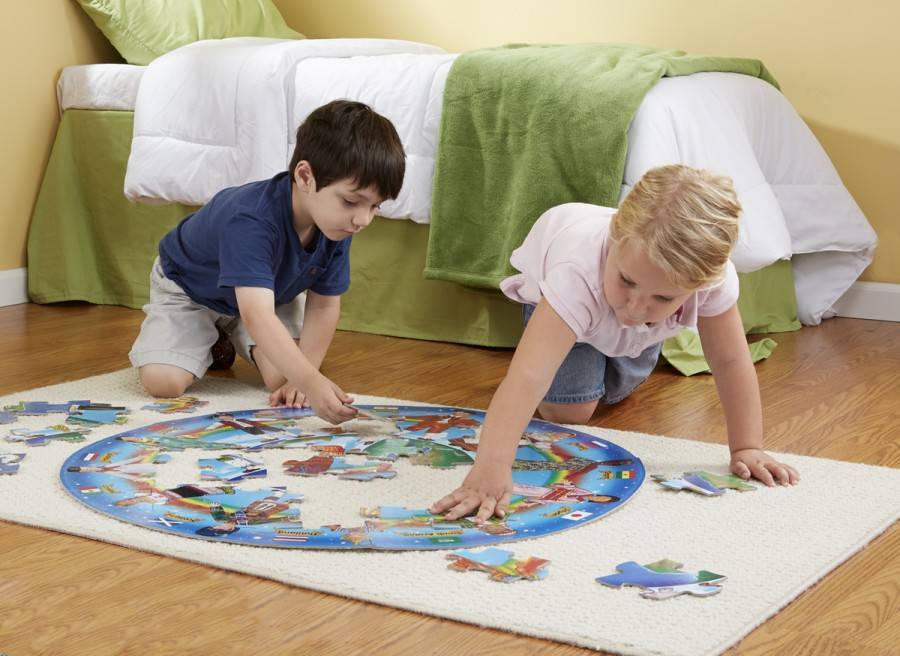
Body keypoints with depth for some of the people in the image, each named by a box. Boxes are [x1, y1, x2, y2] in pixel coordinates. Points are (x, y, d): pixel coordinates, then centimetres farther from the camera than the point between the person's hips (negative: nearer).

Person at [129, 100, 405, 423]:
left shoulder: (336, 224, -25)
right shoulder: (250, 221, -46)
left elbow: (324, 304, -16)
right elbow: (257, 315, -56)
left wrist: (300, 379, -24)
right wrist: (312, 383, -68)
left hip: (270, 292, 5)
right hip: (190, 286, -5)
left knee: (282, 377, -16)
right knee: (163, 382, -23)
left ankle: (230, 339, 17)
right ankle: (208, 340, 12)